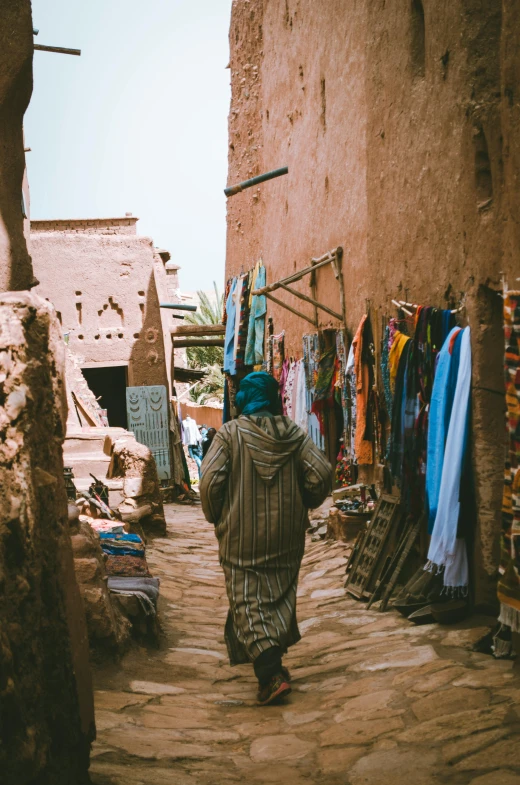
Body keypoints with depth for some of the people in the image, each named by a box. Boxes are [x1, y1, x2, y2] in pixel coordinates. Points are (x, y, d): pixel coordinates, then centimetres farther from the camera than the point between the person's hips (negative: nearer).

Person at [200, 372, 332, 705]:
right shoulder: (294, 433, 0)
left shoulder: (230, 433, -8)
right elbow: (322, 474, -6)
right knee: (282, 596, 18)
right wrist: (303, 505, 11)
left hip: (242, 536, -3)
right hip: (287, 535, 3)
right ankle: (274, 661, 28)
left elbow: (210, 480, -15)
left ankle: (271, 674, -10)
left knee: (248, 602, 1)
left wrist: (215, 516, 2)